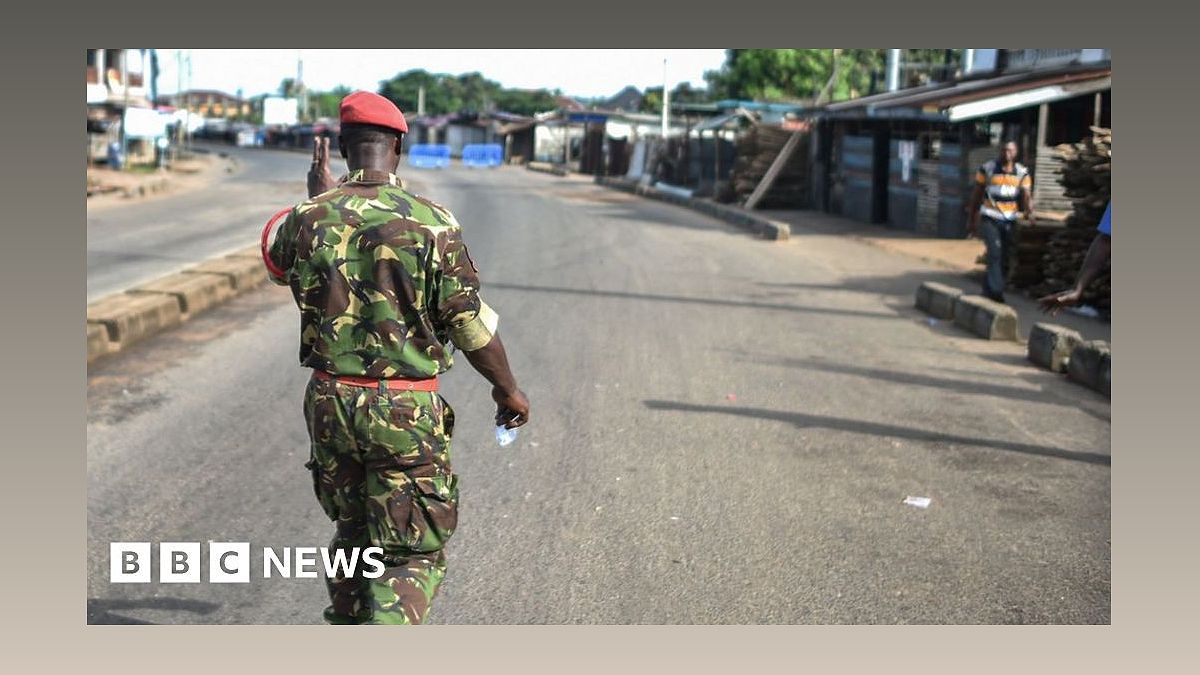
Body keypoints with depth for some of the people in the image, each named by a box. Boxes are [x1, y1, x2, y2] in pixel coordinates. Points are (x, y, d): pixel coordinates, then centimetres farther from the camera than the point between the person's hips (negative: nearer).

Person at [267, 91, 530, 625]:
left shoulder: (310, 217, -2)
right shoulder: (433, 223, -12)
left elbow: (277, 265, 22)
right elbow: (471, 327, -9)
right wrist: (508, 389, 6)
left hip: (330, 401, 4)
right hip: (406, 409, -4)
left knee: (353, 532, 24)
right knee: (414, 555, 6)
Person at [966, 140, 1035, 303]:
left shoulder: (1022, 172, 2)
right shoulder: (987, 168, -3)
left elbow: (1027, 195, -8)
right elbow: (976, 195, 4)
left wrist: (1029, 211, -30)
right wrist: (971, 220, 4)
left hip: (1009, 220, 3)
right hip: (990, 218, -3)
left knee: (1005, 257, 7)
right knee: (995, 252, -18)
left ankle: (988, 288, 22)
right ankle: (996, 290, -22)